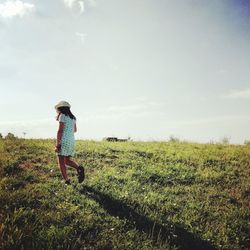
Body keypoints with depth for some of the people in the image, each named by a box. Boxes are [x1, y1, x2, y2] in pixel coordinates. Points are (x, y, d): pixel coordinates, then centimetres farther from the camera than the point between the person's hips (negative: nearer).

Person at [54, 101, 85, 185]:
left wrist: (57, 144, -14)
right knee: (67, 160, 16)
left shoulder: (62, 116, -7)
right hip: (72, 140, 7)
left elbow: (60, 130, -13)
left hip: (64, 141, -7)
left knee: (61, 162, 0)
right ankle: (79, 168, -10)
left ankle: (67, 180, -5)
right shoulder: (73, 117, 16)